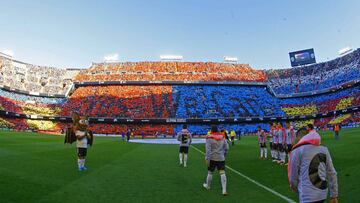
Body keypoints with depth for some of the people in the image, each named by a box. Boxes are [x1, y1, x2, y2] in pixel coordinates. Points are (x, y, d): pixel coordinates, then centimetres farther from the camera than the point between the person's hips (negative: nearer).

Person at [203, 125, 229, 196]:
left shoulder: (209, 138, -9)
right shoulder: (222, 137, 4)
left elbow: (208, 149, -15)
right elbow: (226, 148, 8)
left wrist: (207, 159, -13)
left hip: (212, 159, -3)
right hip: (221, 158, 3)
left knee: (210, 172, 15)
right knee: (222, 173, 0)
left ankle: (207, 185, 36)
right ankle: (224, 190, -5)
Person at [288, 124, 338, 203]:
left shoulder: (298, 151, -8)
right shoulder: (324, 149, 6)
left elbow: (293, 176, -3)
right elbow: (332, 173, 10)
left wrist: (296, 189, 16)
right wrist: (334, 195, 17)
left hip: (308, 196, -6)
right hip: (323, 194, 6)